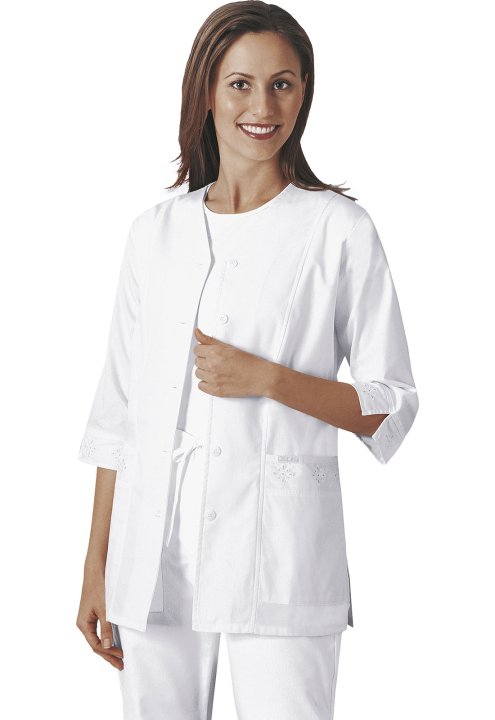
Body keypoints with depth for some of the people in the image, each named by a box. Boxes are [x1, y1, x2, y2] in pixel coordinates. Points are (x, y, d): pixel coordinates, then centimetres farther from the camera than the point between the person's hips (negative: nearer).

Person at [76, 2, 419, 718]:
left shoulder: (339, 230, -1)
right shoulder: (155, 233, 9)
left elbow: (391, 406, 0)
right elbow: (117, 415, 10)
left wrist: (265, 378, -14)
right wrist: (96, 568, 8)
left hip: (279, 551, -3)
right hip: (154, 548, 3)